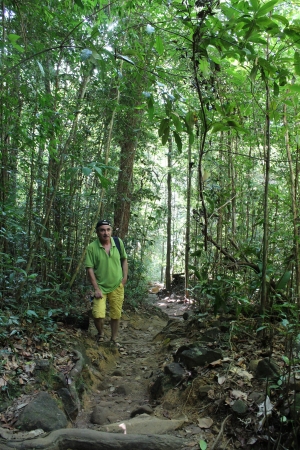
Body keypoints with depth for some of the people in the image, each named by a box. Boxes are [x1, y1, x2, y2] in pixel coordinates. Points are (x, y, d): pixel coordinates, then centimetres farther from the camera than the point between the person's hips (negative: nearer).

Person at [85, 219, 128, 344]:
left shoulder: (118, 242, -6)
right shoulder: (92, 247, -15)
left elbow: (124, 259, 9)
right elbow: (89, 269, -13)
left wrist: (125, 277, 0)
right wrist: (96, 289, -15)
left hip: (117, 286, 3)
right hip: (101, 287, -2)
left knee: (116, 315, 12)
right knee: (98, 315, -13)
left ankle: (113, 340, 34)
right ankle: (101, 334, 19)